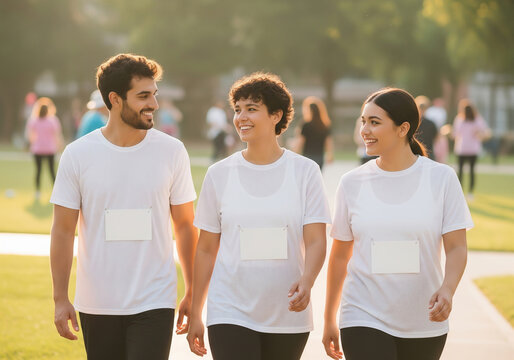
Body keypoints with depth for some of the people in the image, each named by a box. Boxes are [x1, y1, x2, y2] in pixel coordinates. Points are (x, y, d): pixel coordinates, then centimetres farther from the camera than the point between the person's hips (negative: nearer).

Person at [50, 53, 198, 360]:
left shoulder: (172, 151, 0)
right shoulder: (77, 155, -2)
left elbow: (185, 226, 6)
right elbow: (63, 231, 0)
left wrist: (193, 293, 7)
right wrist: (60, 299, -5)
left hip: (154, 304, -1)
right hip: (96, 307, 1)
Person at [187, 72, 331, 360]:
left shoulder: (305, 171, 0)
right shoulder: (220, 174, 4)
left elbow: (316, 241, -5)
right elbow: (206, 249, 8)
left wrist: (306, 282, -25)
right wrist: (195, 314, 8)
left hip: (288, 316, 0)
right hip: (231, 314, 0)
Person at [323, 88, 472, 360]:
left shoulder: (441, 178, -3)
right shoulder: (353, 182, 1)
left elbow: (456, 248, -4)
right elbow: (340, 256, 9)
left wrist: (447, 290, -24)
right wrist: (329, 319, 14)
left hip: (424, 325, 0)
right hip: (364, 321, 0)